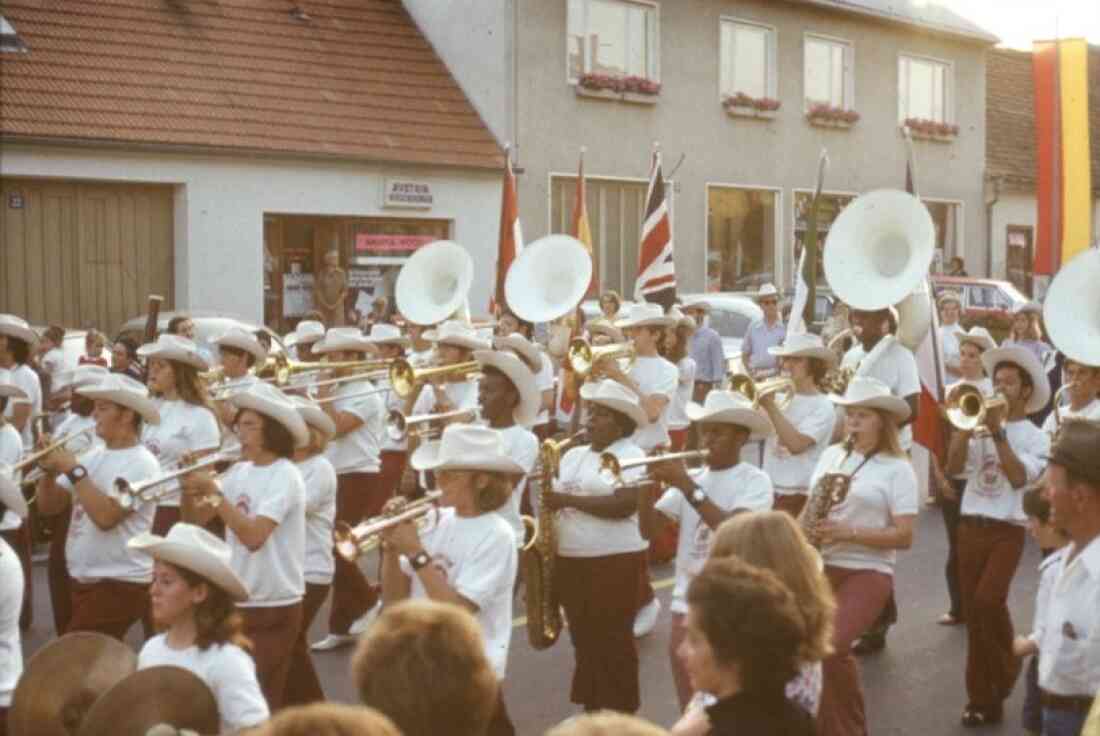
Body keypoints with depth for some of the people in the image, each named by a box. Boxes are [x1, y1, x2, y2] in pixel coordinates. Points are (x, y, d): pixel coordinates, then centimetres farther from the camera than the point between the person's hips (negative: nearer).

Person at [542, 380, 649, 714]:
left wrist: (569, 499, -20)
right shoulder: (573, 455, 14)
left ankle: (620, 714, 7)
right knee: (584, 640, 13)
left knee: (613, 642, -2)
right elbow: (556, 500, 21)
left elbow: (625, 505, -21)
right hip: (571, 560, 7)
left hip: (615, 561, -7)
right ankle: (591, 709, 23)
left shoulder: (631, 457, -8)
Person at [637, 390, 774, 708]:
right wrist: (649, 482, -11)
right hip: (687, 606, 5)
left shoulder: (755, 480, -5)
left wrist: (688, 486, -21)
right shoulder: (690, 479, 10)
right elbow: (649, 530, 4)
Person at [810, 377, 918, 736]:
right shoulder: (831, 455, 12)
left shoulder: (897, 469, -4)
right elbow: (811, 508, 18)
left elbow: (904, 536, -9)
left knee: (831, 647, -24)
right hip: (820, 567, 5)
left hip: (867, 572, -5)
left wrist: (848, 533, -18)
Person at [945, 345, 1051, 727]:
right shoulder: (981, 429, 12)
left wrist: (998, 431, -15)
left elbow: (1018, 477, -16)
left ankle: (1006, 670, 5)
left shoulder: (1036, 437, 2)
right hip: (970, 528, 4)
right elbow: (953, 466, -2)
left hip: (1007, 531, -4)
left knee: (987, 601, -22)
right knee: (972, 612, 4)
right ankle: (982, 699, 14)